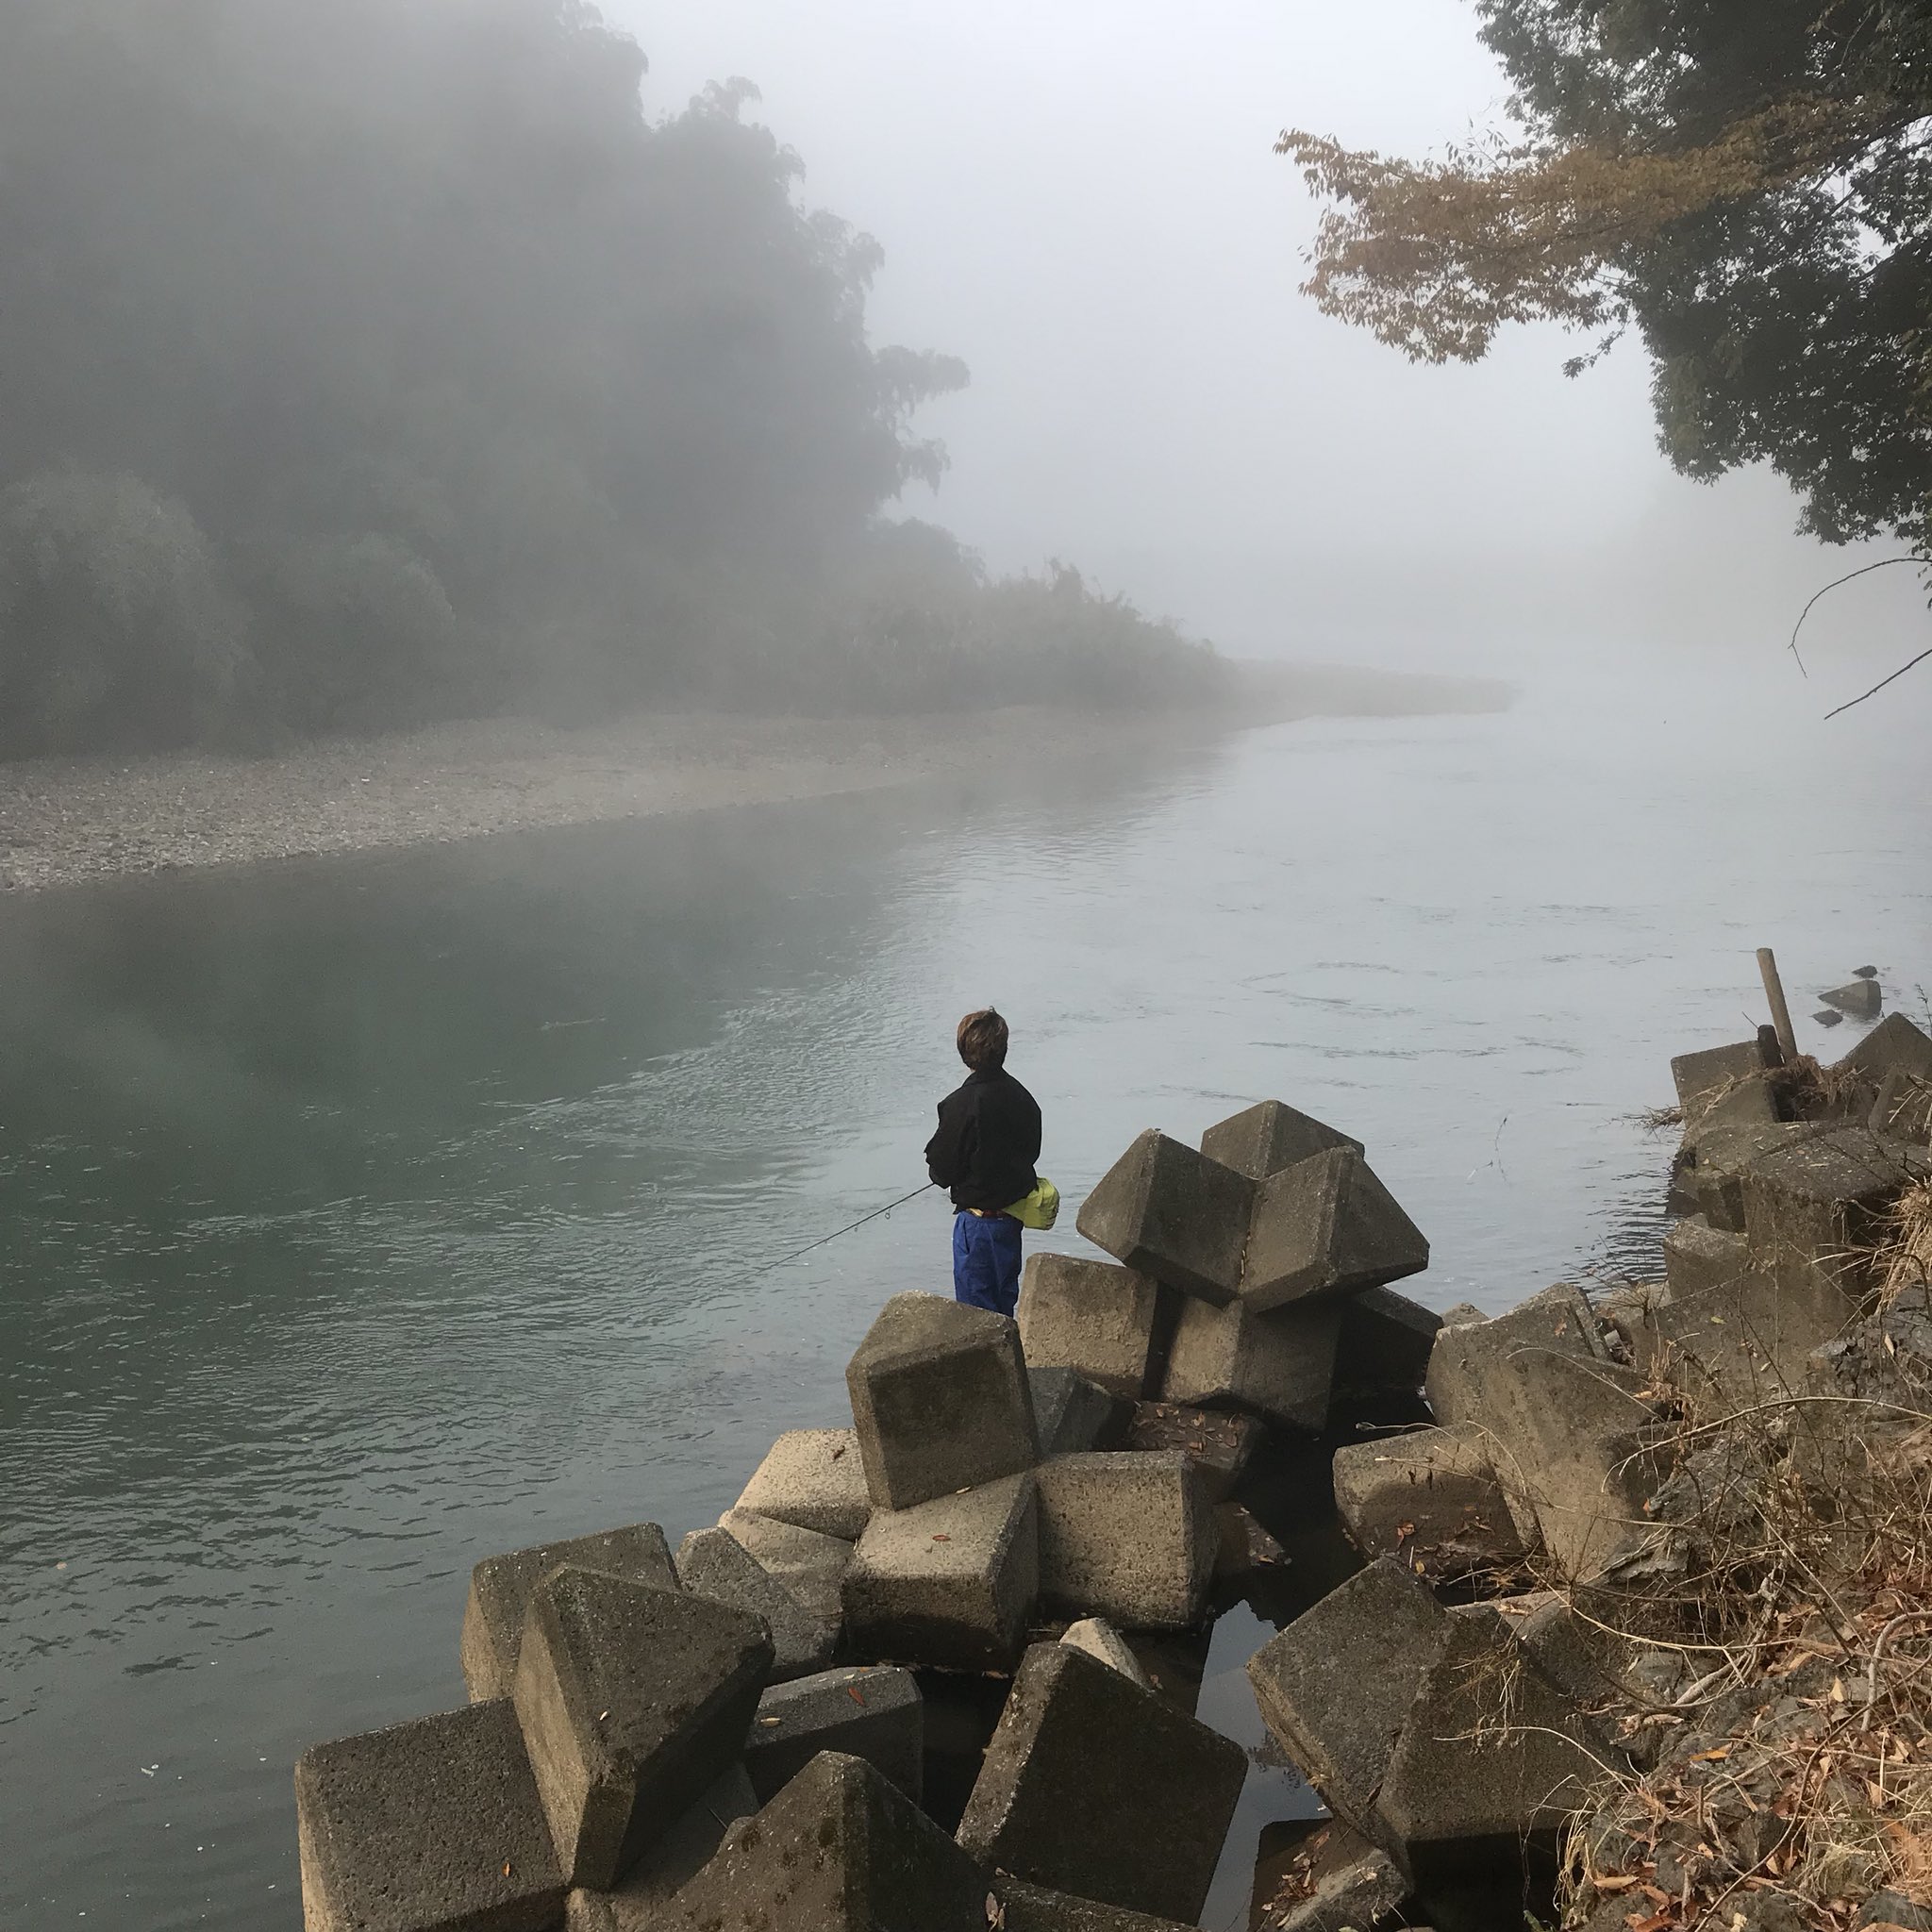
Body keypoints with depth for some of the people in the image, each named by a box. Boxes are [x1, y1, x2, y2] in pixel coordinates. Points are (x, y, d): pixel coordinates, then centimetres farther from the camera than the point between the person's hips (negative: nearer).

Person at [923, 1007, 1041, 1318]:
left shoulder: (961, 1104, -23)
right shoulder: (1021, 1097, -3)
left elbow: (942, 1171, -17)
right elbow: (1032, 1151, 11)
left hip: (978, 1219, -7)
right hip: (1014, 1214, 7)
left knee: (975, 1305, 6)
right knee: (1005, 1296, 23)